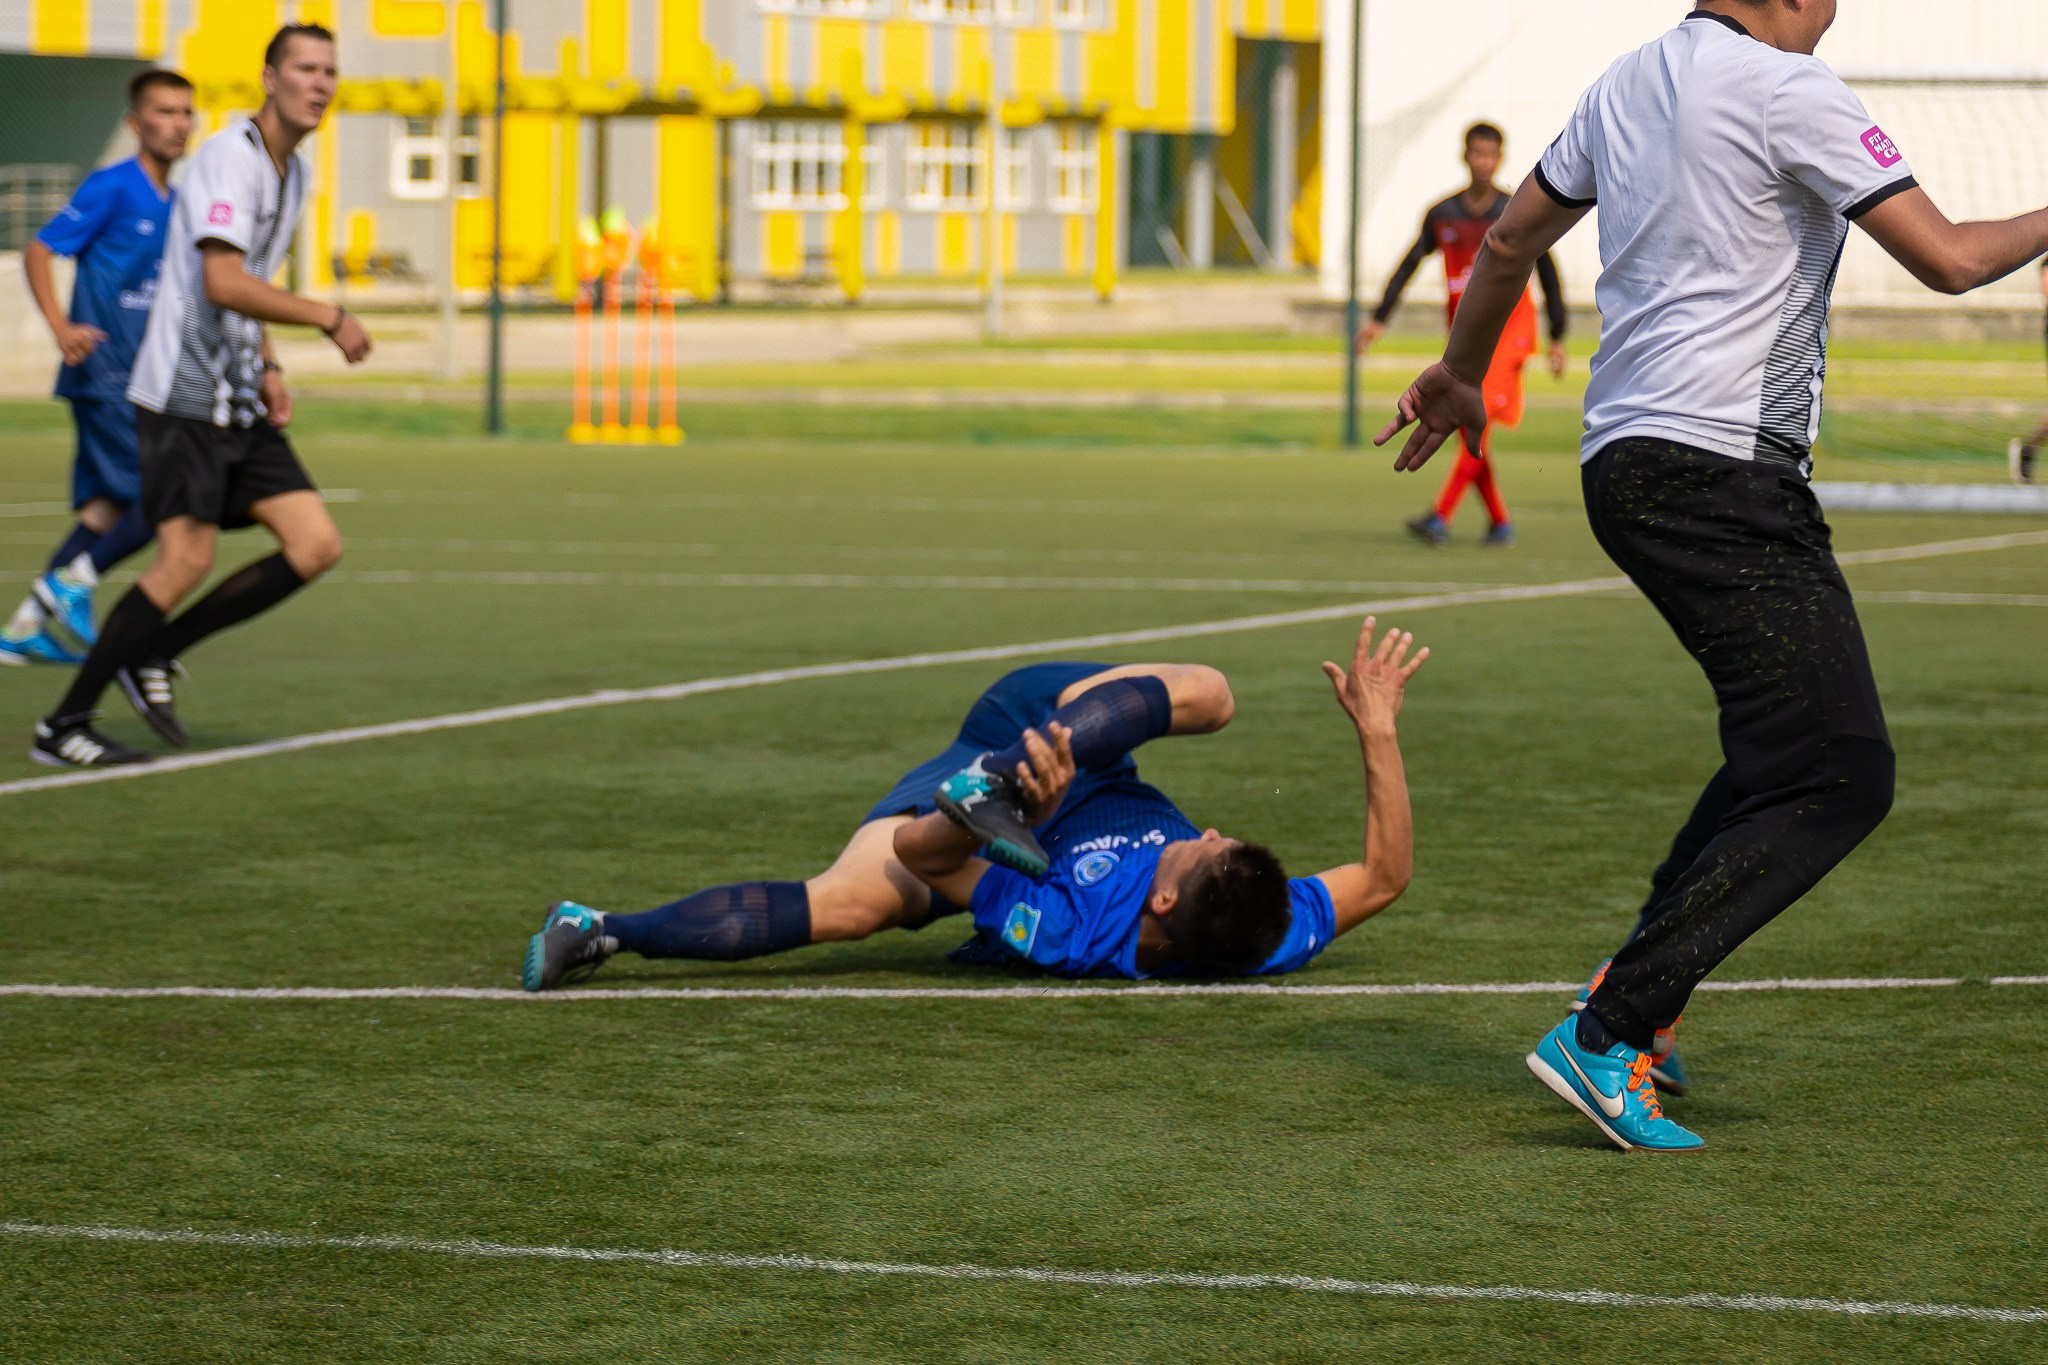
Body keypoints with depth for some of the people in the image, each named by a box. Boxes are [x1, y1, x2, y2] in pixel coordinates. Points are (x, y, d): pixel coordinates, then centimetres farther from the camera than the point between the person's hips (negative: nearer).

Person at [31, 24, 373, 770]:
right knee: (186, 561, -14)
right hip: (184, 396, -9)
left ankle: (153, 656, 9)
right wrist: (327, 317, -20)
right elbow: (222, 283, -26)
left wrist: (266, 366, 12)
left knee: (316, 544, -2)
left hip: (240, 404, 9)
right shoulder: (230, 156, -14)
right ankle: (63, 726, -4)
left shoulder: (292, 174, 15)